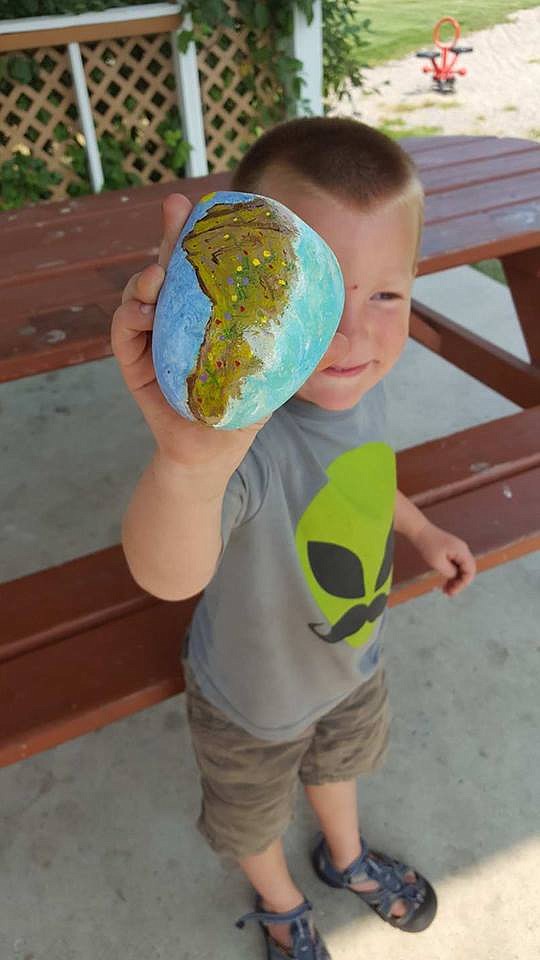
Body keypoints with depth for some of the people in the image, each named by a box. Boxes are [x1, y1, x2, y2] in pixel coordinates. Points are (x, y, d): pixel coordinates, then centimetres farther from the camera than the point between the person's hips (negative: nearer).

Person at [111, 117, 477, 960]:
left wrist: (422, 530, 10)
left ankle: (347, 859, 72)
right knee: (253, 820, 28)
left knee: (338, 763, 36)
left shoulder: (354, 379, -21)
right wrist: (190, 459, -85)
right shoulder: (243, 425, -44)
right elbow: (170, 576, -65)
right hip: (256, 701, -5)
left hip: (355, 661, 6)